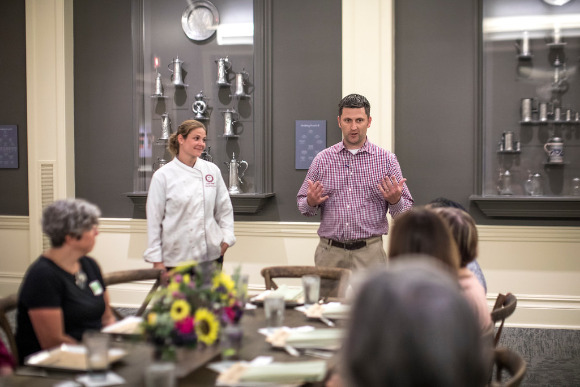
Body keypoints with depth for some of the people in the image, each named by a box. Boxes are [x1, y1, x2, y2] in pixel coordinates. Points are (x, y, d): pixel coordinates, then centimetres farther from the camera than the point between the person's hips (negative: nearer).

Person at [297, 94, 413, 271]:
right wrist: (311, 202, -10)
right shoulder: (322, 160, 6)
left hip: (369, 252, -1)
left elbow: (406, 211, 4)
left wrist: (395, 200, -17)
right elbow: (302, 204, 11)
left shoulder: (387, 160, 4)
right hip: (330, 252, 1)